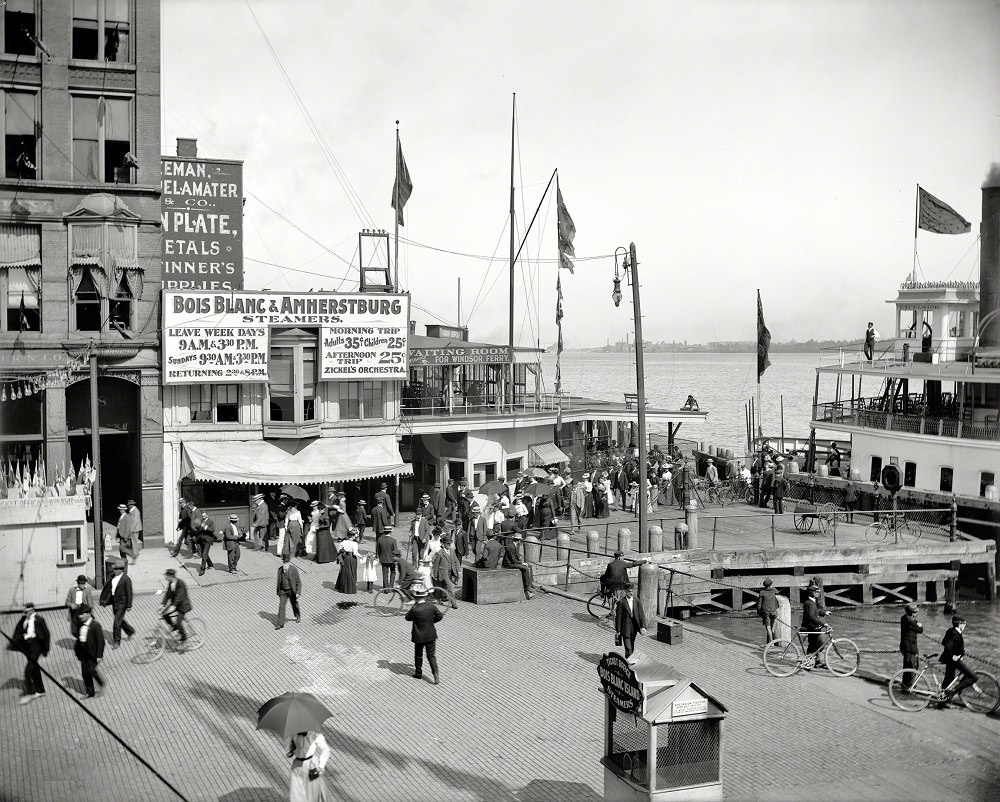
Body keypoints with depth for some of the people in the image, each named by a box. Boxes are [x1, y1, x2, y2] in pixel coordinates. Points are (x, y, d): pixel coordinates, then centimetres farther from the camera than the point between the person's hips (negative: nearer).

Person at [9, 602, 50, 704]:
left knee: (28, 669, -11)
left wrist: (45, 650, -5)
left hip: (36, 647, -7)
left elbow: (45, 634, -9)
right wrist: (12, 645, -1)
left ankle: (29, 693, -3)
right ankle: (40, 691, 30)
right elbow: (18, 633, 7)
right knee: (34, 669, 17)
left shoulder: (39, 620, -15)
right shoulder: (24, 619, 3)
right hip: (27, 646, 7)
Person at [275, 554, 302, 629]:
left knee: (294, 605, 17)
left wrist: (298, 592, -17)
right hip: (283, 591, 2)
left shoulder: (294, 570, -19)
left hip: (292, 591, -2)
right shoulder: (280, 569, -8)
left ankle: (298, 616, 45)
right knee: (281, 606, -6)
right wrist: (278, 592, 10)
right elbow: (279, 582, 4)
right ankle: (280, 623, -3)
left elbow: (298, 582, -12)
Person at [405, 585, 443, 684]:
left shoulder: (415, 609, -22)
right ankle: (436, 674, -4)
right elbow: (440, 616, 1)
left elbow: (408, 617, -4)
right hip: (431, 635, 3)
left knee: (418, 655, 18)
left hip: (419, 637, -3)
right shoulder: (431, 606, -10)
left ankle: (418, 673, 32)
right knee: (431, 655, 10)